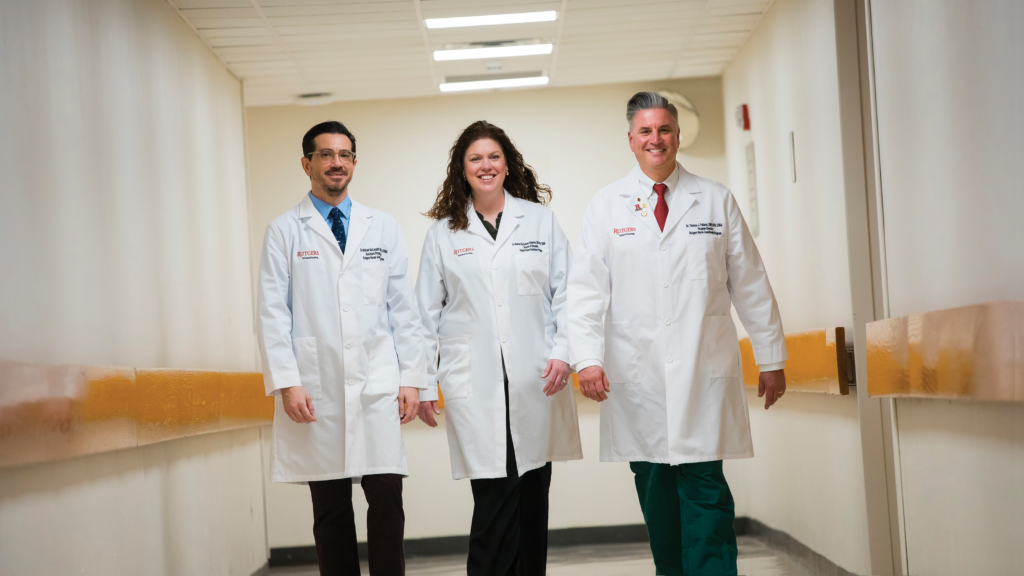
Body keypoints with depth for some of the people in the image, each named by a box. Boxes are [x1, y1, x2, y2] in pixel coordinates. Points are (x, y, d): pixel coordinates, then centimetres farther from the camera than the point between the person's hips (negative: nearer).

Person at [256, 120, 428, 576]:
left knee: (387, 499, -6)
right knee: (330, 510, 4)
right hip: (316, 389, -1)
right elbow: (272, 312, 1)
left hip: (376, 386, 1)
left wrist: (412, 377, 4)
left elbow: (404, 306, 11)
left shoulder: (383, 228, 13)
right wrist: (286, 382, -9)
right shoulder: (284, 231, 6)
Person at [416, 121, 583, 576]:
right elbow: (427, 313, 9)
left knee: (533, 499, 8)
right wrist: (422, 384, 6)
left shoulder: (541, 219, 8)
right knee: (494, 500, -9)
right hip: (474, 384, -1)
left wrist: (563, 351, -5)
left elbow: (565, 292, 7)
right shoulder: (443, 233, 8)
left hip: (536, 380, 2)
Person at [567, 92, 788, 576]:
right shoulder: (606, 206, 8)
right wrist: (588, 358, -11)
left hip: (704, 376, -1)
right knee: (655, 493, 5)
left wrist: (772, 359, 10)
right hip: (635, 378, 1)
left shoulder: (717, 201, 9)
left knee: (705, 492, -7)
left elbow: (751, 284, 11)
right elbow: (586, 288, 2)